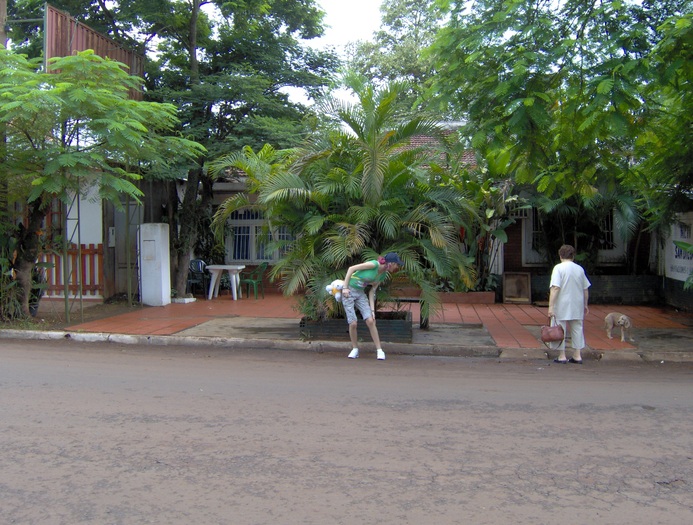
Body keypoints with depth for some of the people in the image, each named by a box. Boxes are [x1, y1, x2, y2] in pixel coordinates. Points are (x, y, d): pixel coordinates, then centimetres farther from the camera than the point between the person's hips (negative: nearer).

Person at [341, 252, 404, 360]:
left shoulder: (383, 275, 2)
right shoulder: (374, 264, -22)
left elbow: (372, 291, 6)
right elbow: (351, 268, -19)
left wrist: (372, 310, 0)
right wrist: (345, 287, -20)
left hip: (360, 293, 6)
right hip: (349, 291, -6)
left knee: (370, 321, -5)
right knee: (353, 323, -7)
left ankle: (379, 350, 1)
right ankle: (355, 349, 12)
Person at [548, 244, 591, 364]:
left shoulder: (559, 268, -9)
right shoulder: (579, 269, 6)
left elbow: (555, 288, -18)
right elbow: (586, 289, 11)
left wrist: (551, 306, -19)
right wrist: (585, 305, 22)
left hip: (562, 305, -5)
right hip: (577, 305, 5)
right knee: (577, 329, 12)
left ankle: (562, 356, 7)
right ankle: (577, 355, 15)